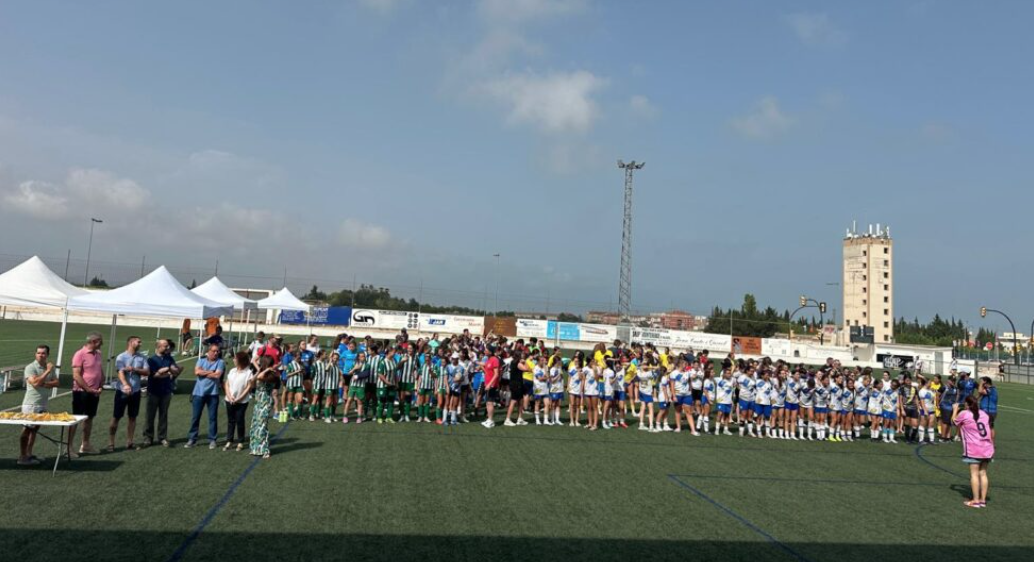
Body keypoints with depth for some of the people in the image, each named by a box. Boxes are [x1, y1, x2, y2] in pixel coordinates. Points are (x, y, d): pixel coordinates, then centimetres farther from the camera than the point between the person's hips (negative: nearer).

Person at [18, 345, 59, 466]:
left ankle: (29, 454, 17)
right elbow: (35, 383, -22)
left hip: (43, 405, 6)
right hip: (31, 404, -6)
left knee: (34, 429, 11)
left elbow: (56, 382, 4)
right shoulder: (30, 367, -10)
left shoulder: (50, 367, 9)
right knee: (27, 429, -1)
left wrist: (45, 383, -14)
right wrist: (47, 371, -17)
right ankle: (22, 456, 5)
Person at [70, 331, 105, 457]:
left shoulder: (98, 354, 9)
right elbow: (76, 376, -17)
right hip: (81, 392, -7)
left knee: (89, 418, 14)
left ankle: (85, 445, 24)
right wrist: (89, 389, -16)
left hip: (94, 393, 7)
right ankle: (69, 448, 5)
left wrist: (101, 387, 0)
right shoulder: (80, 354, -12)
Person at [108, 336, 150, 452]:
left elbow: (147, 372, 0)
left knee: (133, 417, 9)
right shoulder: (121, 357, -7)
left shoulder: (142, 357, 5)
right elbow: (120, 373, -19)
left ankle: (129, 442, 18)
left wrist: (134, 369, -15)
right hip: (122, 391, -4)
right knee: (116, 417, 2)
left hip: (135, 391, 4)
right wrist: (126, 385, -35)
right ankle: (111, 443, 10)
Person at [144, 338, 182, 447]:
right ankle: (148, 437, 13)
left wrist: (163, 370, -12)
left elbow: (176, 371, 0)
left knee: (163, 415, 6)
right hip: (154, 392, -3)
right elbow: (156, 374, -12)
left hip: (166, 391, 3)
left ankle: (163, 438, 11)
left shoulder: (170, 359, 8)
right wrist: (169, 373, -7)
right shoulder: (152, 359, -3)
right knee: (150, 415, 3)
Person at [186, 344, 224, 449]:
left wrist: (203, 372, -5)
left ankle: (212, 440, 12)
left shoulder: (220, 362, -1)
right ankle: (192, 439, 14)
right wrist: (210, 372, -9)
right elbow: (196, 372, -9)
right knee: (195, 417, 5)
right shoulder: (201, 360, 6)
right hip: (199, 392, 2)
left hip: (213, 393, -1)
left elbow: (217, 375, -14)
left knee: (213, 417, 4)